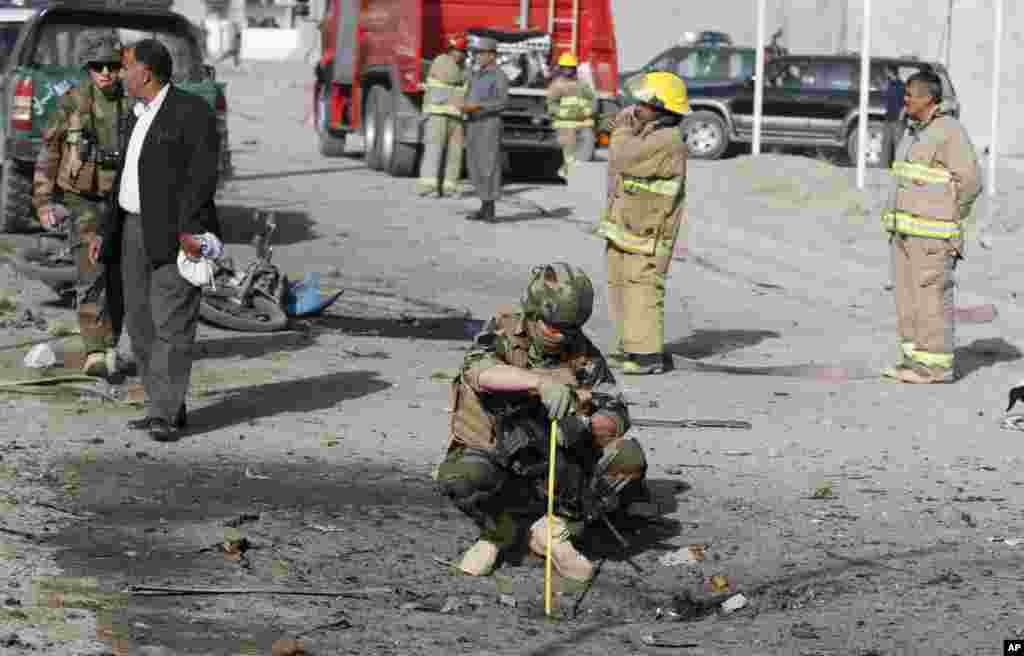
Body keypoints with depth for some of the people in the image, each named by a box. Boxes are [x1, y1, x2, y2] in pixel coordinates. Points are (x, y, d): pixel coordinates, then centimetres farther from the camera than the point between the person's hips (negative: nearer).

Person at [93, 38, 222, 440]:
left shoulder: (191, 111, -11)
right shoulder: (142, 116, 16)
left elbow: (202, 175, -18)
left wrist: (188, 230, -26)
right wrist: (107, 233, 17)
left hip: (176, 234, -9)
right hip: (137, 231, 9)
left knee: (172, 324, -11)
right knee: (141, 323, 8)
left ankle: (164, 414, -12)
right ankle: (165, 410, 13)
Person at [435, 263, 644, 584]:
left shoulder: (584, 355, -1)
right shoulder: (504, 331, -8)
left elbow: (616, 419, -7)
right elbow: (477, 369, -31)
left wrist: (587, 426, -31)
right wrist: (541, 381, -46)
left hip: (557, 474, 2)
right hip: (494, 458, -2)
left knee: (628, 456, -19)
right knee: (459, 477, -36)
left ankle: (556, 531, -4)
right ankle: (497, 532, -2)